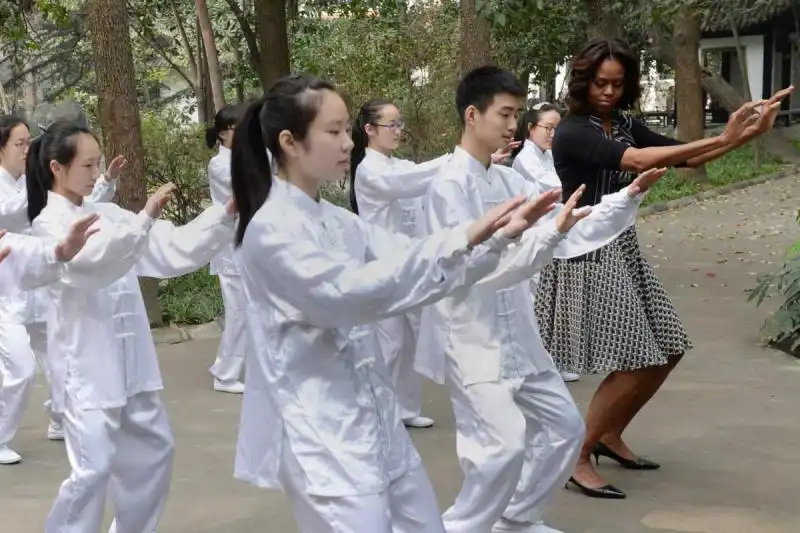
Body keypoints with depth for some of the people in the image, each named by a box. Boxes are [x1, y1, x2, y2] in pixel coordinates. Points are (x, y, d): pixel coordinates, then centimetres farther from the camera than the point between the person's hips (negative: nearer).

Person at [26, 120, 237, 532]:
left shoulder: (106, 215, 9)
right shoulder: (49, 223, -8)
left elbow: (172, 251, 5)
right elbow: (90, 264, -28)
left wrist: (227, 214, -6)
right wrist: (145, 217, -37)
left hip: (130, 361, 7)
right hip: (87, 366, -7)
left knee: (153, 451, 16)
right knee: (93, 469, -11)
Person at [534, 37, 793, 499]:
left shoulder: (625, 125, 8)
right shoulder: (572, 132, -16)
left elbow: (682, 157, 5)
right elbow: (636, 161, -31)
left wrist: (747, 133, -9)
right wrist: (721, 141, -35)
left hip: (623, 249, 9)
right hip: (586, 254, -8)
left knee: (665, 352, 12)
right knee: (632, 365, -10)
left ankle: (610, 435, 28)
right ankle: (576, 457, 3)